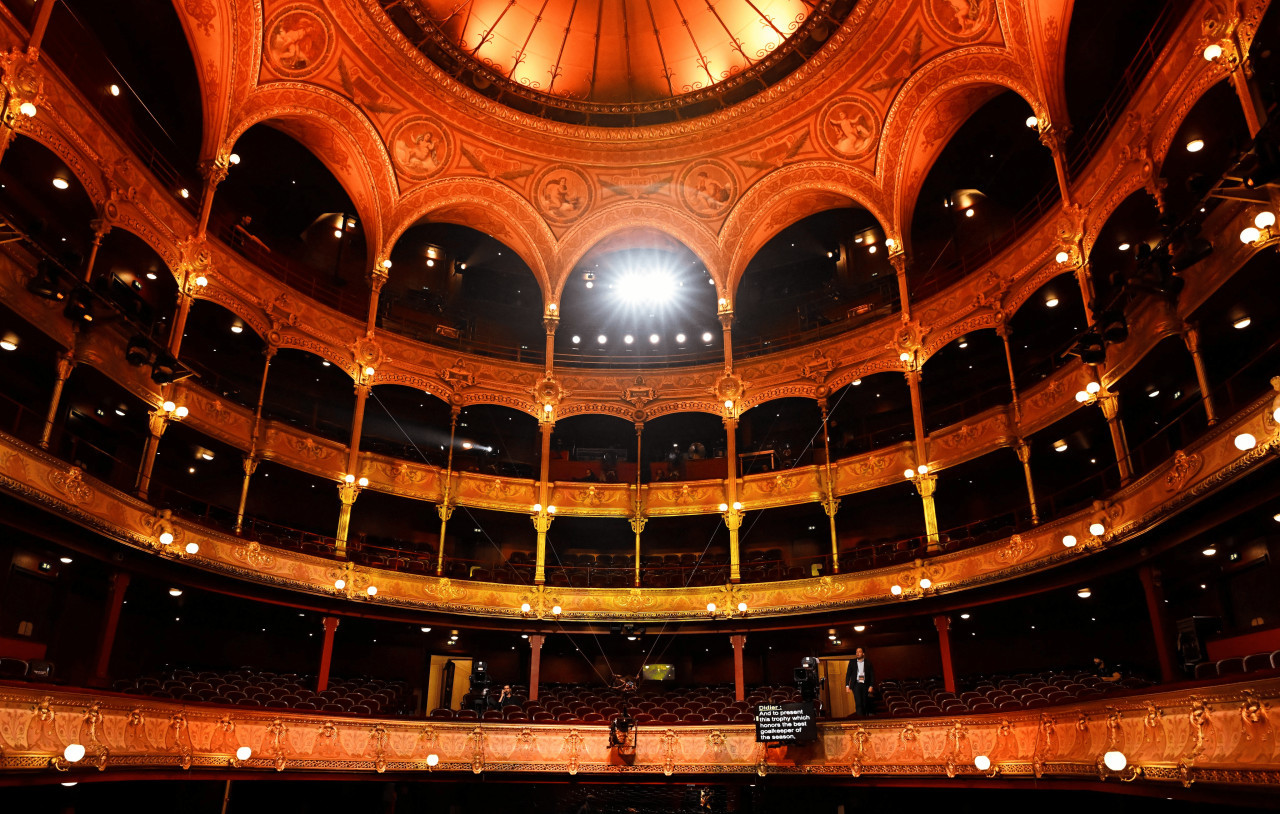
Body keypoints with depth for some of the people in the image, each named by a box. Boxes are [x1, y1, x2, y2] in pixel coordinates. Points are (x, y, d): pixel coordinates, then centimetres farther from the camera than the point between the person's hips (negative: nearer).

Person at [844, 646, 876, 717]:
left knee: (865, 703, 3)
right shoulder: (852, 662, 7)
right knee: (858, 703, -12)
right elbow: (848, 674, 8)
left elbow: (872, 675, 4)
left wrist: (871, 686, -5)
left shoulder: (868, 662, 5)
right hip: (856, 684, -1)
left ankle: (865, 716, 17)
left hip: (865, 685, 1)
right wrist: (847, 685, 0)